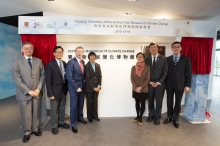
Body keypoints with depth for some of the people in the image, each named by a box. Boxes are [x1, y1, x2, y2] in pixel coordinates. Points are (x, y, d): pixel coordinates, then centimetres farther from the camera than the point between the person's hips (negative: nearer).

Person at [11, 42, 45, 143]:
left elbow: (42, 75, 3)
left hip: (36, 92, 3)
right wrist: (29, 91, -15)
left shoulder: (39, 61, 4)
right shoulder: (16, 62, -5)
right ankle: (27, 132, 31)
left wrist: (38, 89, -8)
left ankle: (35, 129, 36)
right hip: (24, 94, -2)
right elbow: (17, 80, -12)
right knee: (26, 115, 10)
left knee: (36, 113, 15)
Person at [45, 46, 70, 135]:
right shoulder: (50, 65, -13)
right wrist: (50, 93, -16)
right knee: (54, 110, 9)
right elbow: (48, 81, -14)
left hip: (63, 90, 5)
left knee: (62, 108, 18)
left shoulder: (64, 63, 5)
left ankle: (61, 122, 37)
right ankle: (54, 126, 27)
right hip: (55, 91, -5)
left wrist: (66, 88, 6)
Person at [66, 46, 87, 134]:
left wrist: (82, 86, 4)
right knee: (74, 105, 2)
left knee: (81, 104, 18)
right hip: (74, 87, -6)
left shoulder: (83, 62, 9)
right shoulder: (71, 62, -13)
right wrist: (76, 88, -17)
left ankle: (80, 118, 39)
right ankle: (73, 124, 16)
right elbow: (69, 77, -17)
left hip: (82, 86, 6)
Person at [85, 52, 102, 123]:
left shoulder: (98, 65, 9)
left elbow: (100, 76, 7)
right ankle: (89, 117, 22)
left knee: (95, 102, 13)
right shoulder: (87, 66, -9)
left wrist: (99, 86, -4)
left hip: (96, 87, 5)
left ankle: (95, 115, 27)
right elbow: (87, 78, -13)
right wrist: (93, 87, -14)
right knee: (89, 103, 8)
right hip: (89, 88, -4)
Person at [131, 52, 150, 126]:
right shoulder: (133, 67, 1)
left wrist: (140, 87, -16)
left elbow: (147, 79, -9)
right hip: (135, 89, 2)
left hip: (144, 89, -2)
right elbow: (132, 79, -1)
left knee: (142, 103, 8)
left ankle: (140, 117, 22)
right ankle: (137, 116, 30)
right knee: (137, 103, 14)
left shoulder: (147, 67, -7)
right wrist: (136, 88, -12)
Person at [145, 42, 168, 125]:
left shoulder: (163, 58, -1)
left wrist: (159, 82, -11)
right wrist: (150, 82, -7)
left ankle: (157, 117, 24)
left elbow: (165, 72, -4)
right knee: (150, 101, 11)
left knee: (159, 101, 6)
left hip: (160, 84, -2)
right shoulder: (147, 59, 5)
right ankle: (151, 115, 29)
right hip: (149, 84, 2)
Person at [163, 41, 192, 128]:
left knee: (178, 102, 8)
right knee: (169, 102, 10)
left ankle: (175, 119, 23)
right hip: (169, 84, 1)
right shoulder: (168, 59, 5)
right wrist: (164, 83, -2)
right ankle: (169, 117, 26)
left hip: (180, 84, -1)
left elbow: (189, 73, -3)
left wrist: (188, 85, -9)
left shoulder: (186, 59, 0)